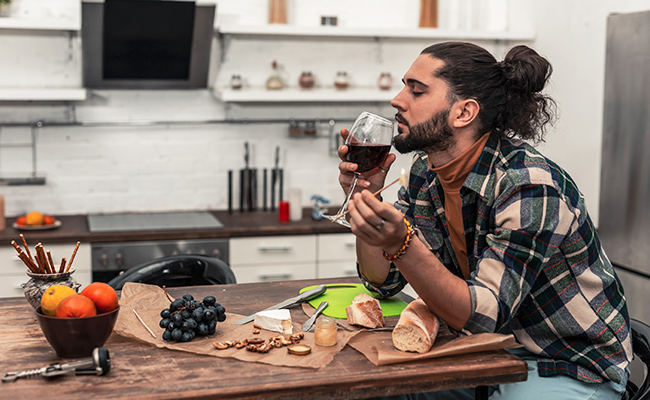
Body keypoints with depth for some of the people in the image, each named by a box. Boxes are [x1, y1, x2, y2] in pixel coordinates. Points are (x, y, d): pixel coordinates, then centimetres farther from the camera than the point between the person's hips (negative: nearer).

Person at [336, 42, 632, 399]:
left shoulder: (529, 186, -26)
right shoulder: (425, 172, -3)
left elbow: (484, 316, -30)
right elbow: (383, 281, 0)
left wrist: (401, 244, -43)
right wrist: (365, 197, -14)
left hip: (573, 369, -6)